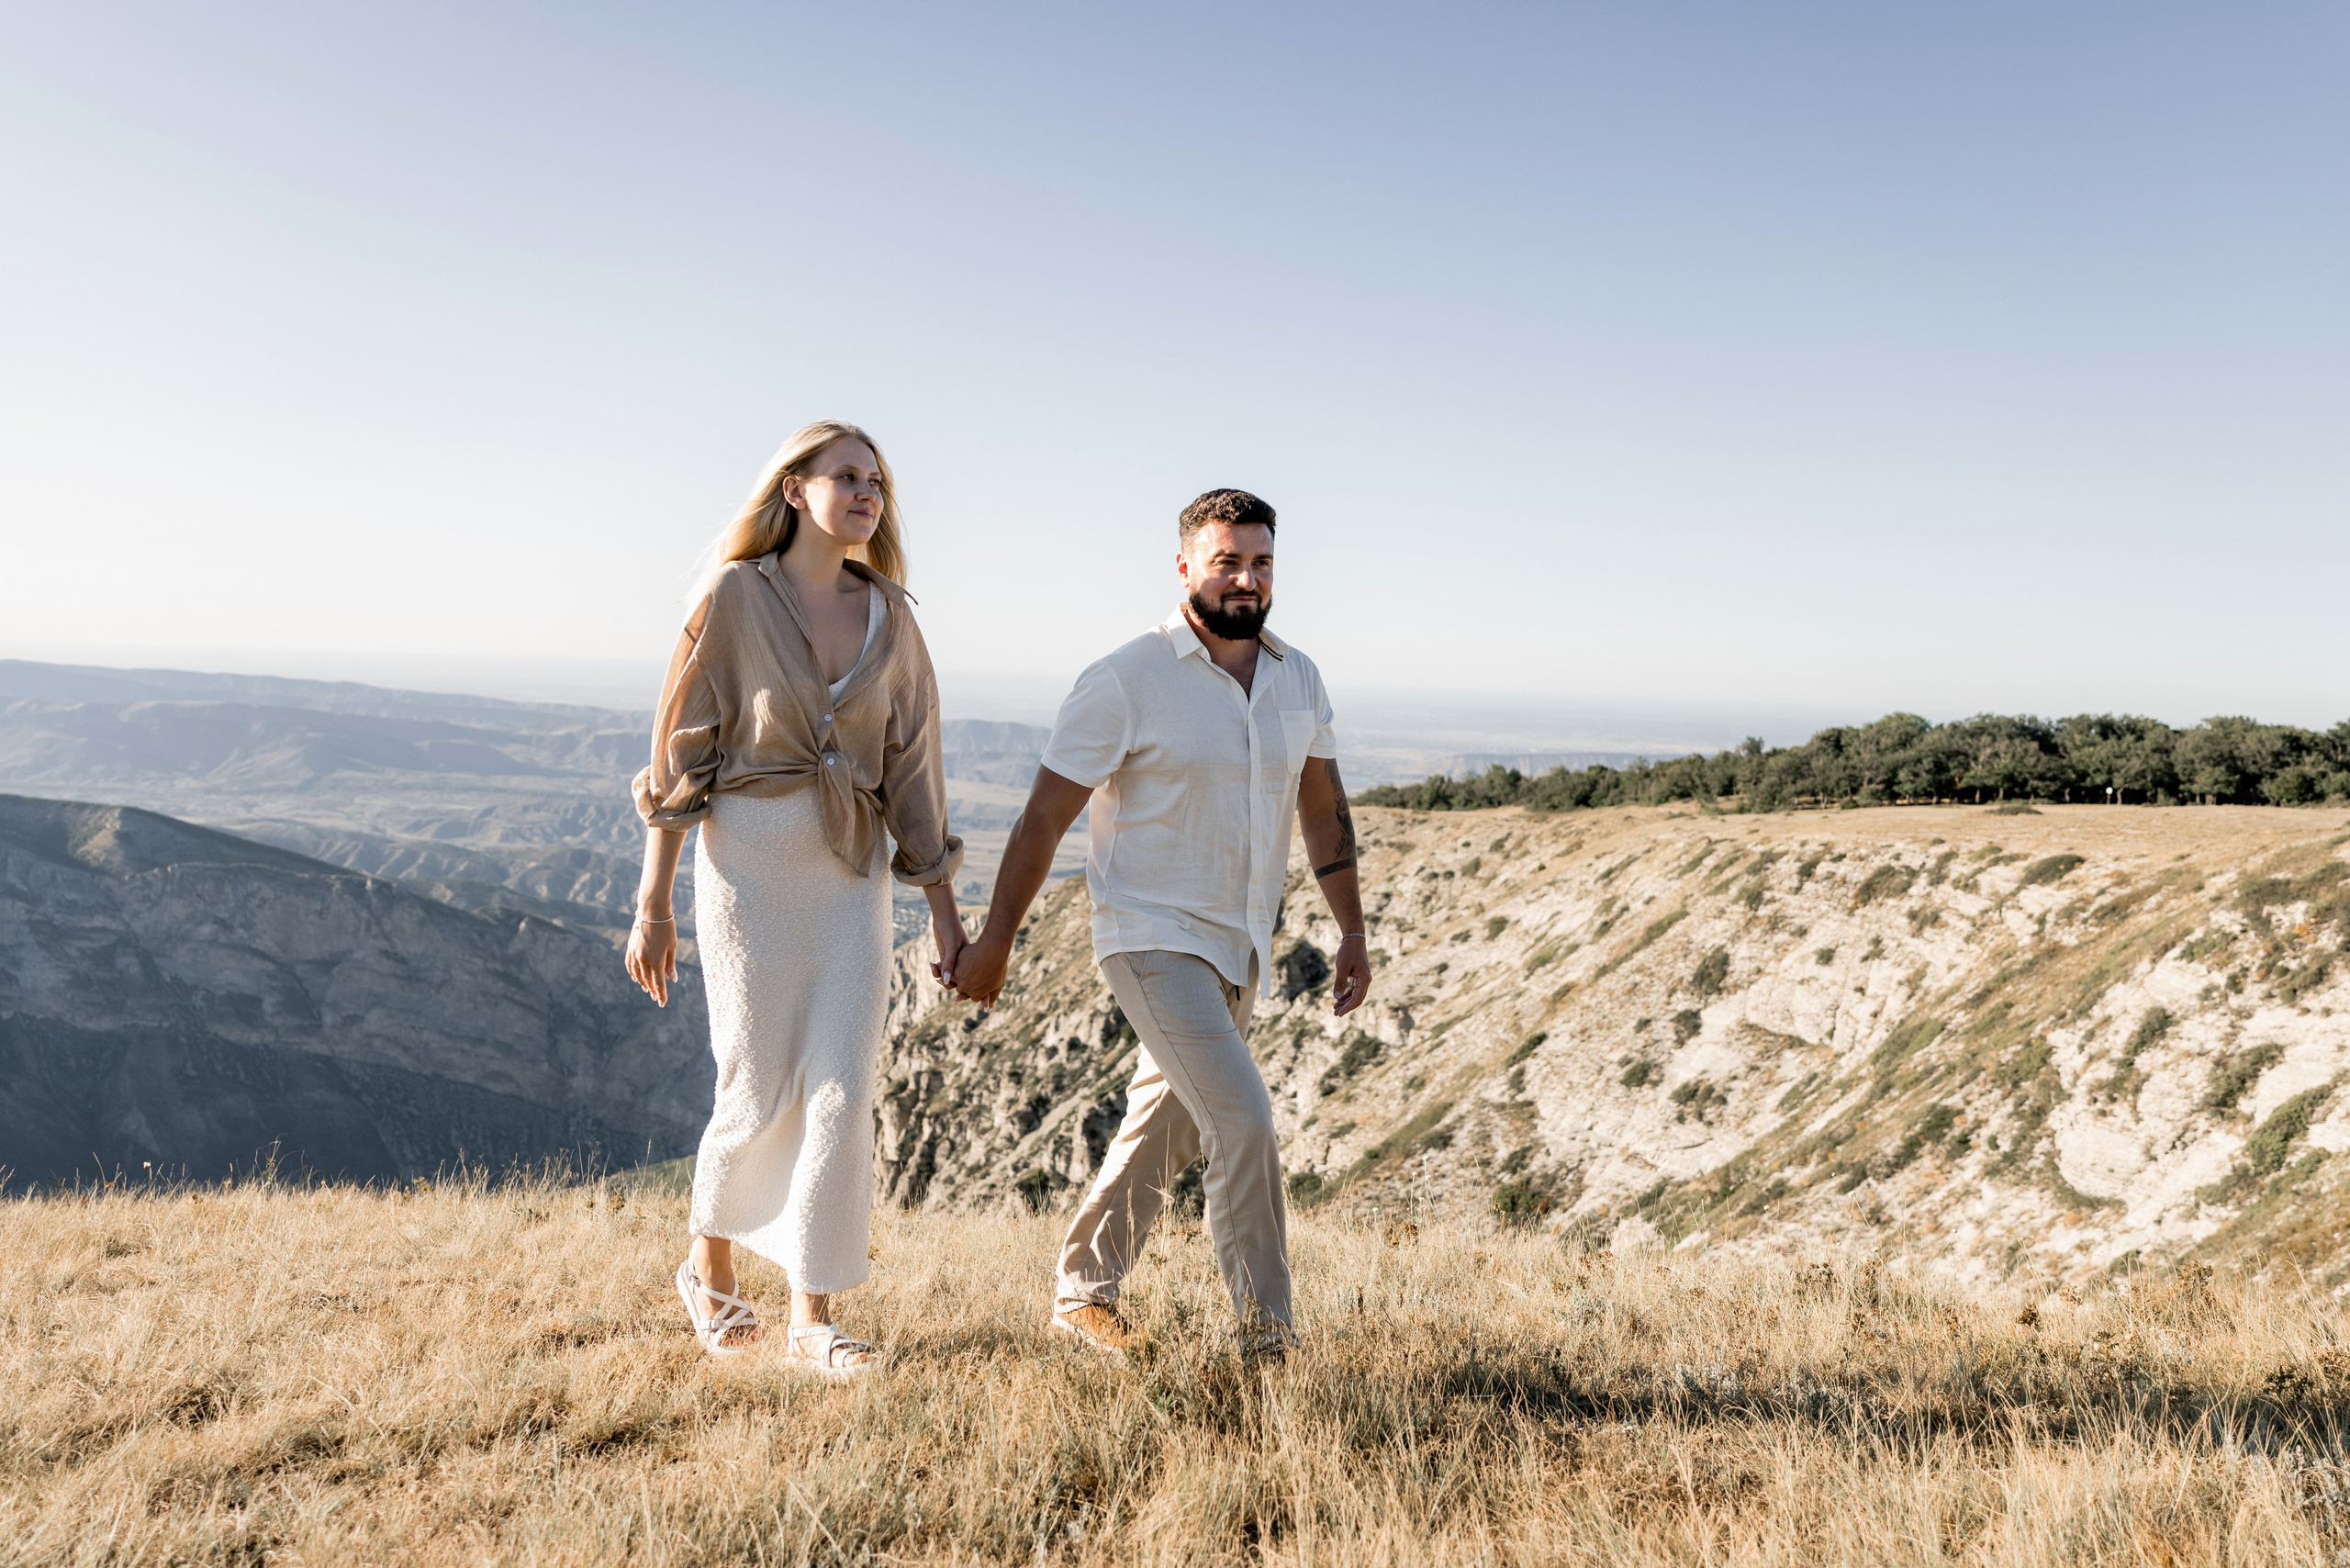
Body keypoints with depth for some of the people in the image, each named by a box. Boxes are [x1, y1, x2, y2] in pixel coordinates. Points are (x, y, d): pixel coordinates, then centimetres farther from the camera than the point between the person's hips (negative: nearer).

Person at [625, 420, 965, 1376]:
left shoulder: (888, 616, 6)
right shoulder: (734, 598, -4)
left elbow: (912, 768, 9)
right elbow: (680, 755, -3)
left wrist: (943, 906, 7)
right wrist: (653, 904, -5)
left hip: (852, 874, 3)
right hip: (748, 858, -3)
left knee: (843, 1089, -3)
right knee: (762, 1090, 2)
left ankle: (812, 1322, 9)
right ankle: (709, 1267, 31)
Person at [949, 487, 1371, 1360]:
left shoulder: (1297, 680, 4)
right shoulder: (1125, 682, -14)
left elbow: (1323, 809, 14)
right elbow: (1046, 815, -10)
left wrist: (1352, 931, 12)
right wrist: (996, 939, -8)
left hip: (1238, 948, 7)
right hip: (1153, 939, -7)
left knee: (1163, 1133, 16)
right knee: (1242, 1122, -16)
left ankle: (1083, 1293, 34)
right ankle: (1266, 1340, -2)